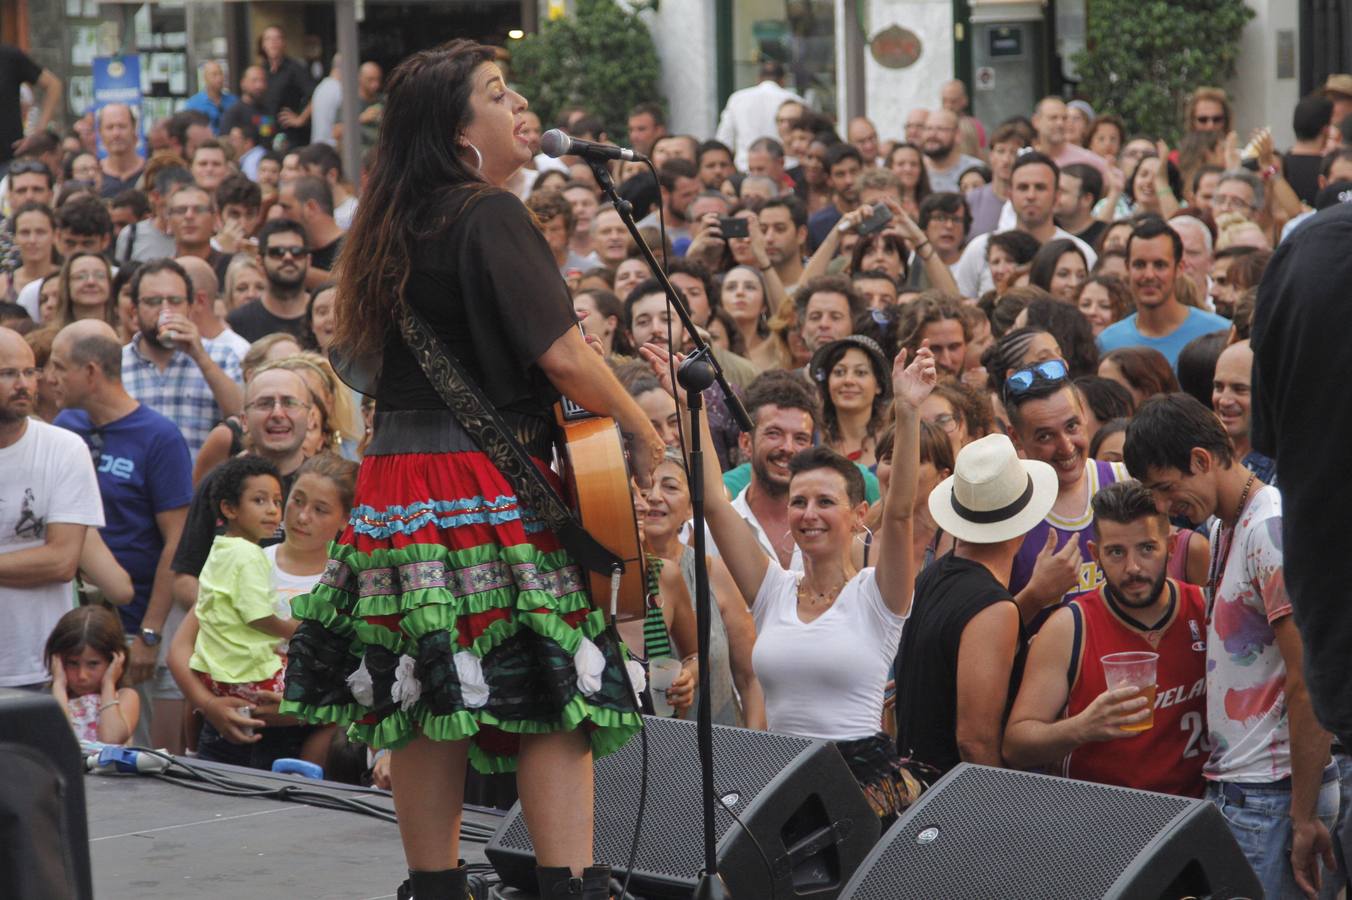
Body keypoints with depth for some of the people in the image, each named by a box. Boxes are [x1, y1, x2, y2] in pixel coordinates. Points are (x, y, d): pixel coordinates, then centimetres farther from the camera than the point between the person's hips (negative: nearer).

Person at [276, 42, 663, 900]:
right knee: (553, 691, -7)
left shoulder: (395, 224, 11)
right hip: (488, 483, -8)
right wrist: (644, 434, -4)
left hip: (399, 477, 8)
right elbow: (562, 353, -16)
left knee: (424, 701, 9)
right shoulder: (491, 215, -12)